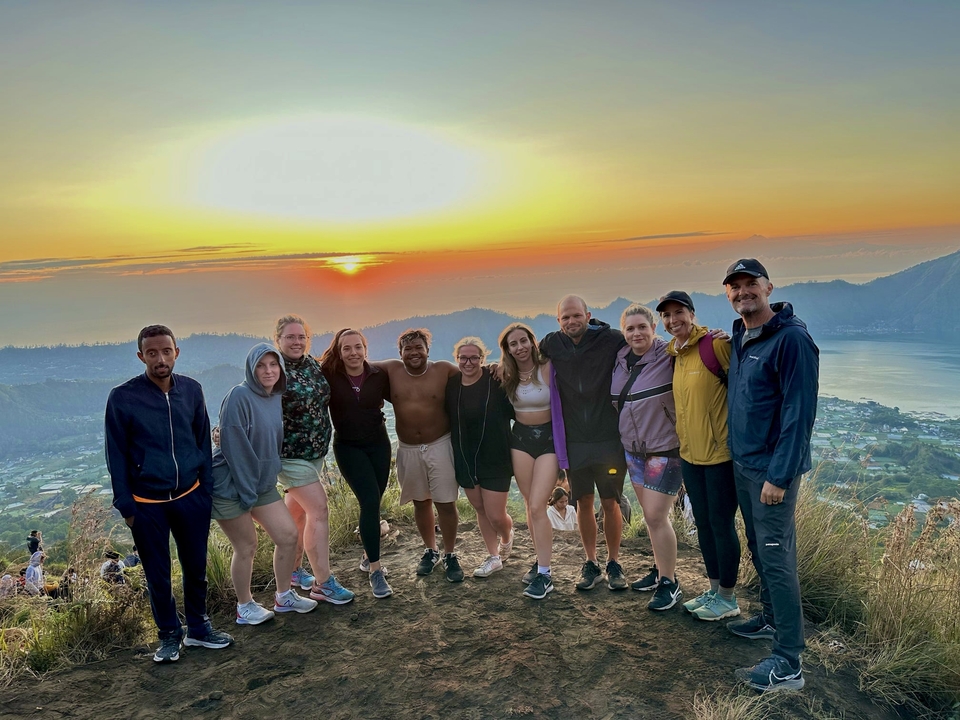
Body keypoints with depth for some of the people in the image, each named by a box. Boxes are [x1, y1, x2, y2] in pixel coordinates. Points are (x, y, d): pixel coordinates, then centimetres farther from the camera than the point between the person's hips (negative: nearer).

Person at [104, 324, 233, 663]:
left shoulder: (191, 389, -3)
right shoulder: (122, 397, -11)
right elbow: (116, 456, -5)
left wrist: (207, 488, 4)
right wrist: (125, 505, -6)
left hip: (191, 497, 3)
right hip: (147, 504, -2)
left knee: (196, 566, 14)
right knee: (158, 574, 11)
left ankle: (198, 627, 33)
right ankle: (169, 635, 30)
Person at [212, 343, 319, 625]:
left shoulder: (277, 397, 3)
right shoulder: (239, 396, -19)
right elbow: (233, 446, -21)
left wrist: (268, 476, 12)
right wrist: (246, 490, -18)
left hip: (263, 483, 7)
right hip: (231, 485, -7)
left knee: (288, 535, 6)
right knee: (246, 547, 3)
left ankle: (284, 596, 25)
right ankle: (244, 608, 24)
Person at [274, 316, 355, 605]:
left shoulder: (313, 364, 5)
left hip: (316, 451, 7)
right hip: (290, 454, -7)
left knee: (297, 512, 17)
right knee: (319, 510, -9)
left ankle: (293, 571, 32)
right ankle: (323, 583, 0)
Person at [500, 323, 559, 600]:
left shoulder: (548, 368, -13)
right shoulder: (507, 375, 3)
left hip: (549, 438, -4)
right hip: (520, 438, 5)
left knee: (537, 505, -10)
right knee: (531, 505, 10)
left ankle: (545, 574, -1)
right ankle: (541, 559, 27)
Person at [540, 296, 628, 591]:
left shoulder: (611, 339, -9)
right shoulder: (552, 343, 2)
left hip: (608, 437, -2)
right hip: (573, 441, 3)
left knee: (610, 503, 5)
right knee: (583, 502, 10)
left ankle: (614, 564, 23)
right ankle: (591, 564, 25)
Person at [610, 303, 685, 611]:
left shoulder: (669, 357, -15)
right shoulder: (621, 360, 5)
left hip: (665, 449, -6)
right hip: (632, 449, 7)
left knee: (656, 516, -5)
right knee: (650, 514, 15)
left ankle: (670, 584, 10)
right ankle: (659, 569, 32)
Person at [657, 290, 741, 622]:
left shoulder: (715, 344, -15)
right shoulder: (673, 354, 9)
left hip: (720, 453, -8)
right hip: (689, 454, 8)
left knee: (721, 524, 3)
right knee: (703, 523, 16)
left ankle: (728, 598, 19)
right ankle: (713, 589, 32)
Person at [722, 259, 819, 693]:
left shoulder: (791, 338, -17)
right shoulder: (739, 338, 10)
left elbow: (799, 411, -19)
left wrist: (779, 475, -21)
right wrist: (740, 456, 15)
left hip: (772, 469, -8)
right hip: (742, 463, 8)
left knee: (777, 558, -5)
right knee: (758, 548, 20)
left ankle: (788, 665, 3)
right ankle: (771, 619, 38)